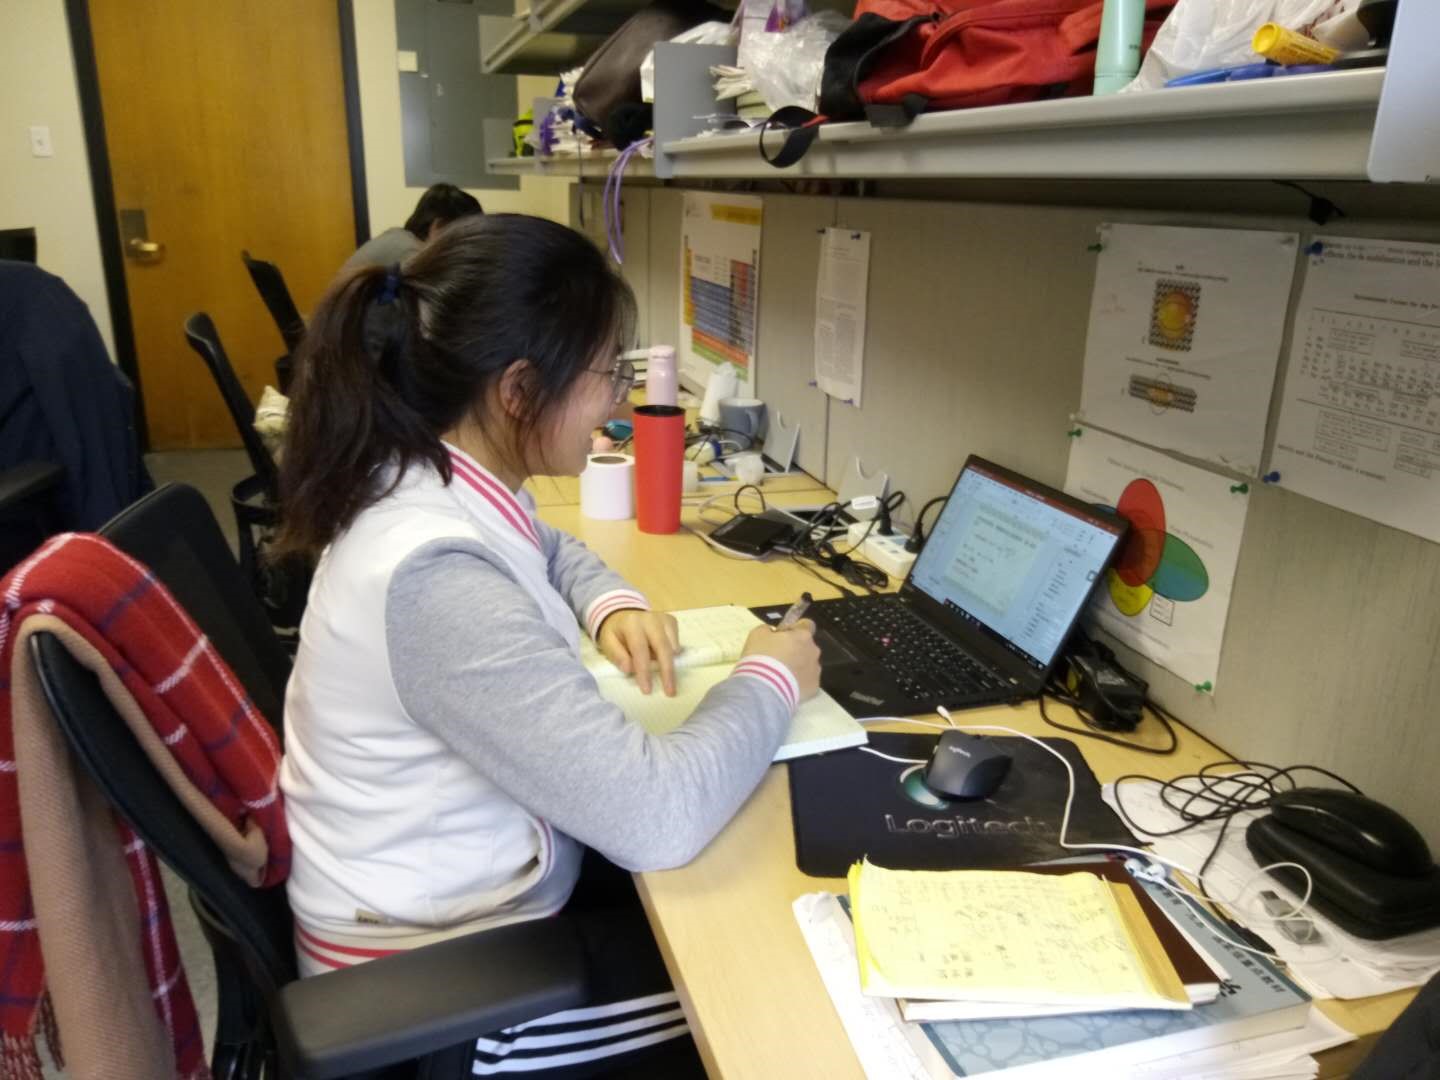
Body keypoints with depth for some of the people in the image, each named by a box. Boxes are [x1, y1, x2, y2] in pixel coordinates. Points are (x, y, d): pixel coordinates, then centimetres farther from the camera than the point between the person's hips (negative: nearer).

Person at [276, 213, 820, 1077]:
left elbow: (549, 549, 18)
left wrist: (611, 605, -4)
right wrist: (772, 680, -18)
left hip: (457, 883, 8)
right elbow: (657, 819, -36)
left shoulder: (430, 481, -7)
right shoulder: (437, 577, -36)